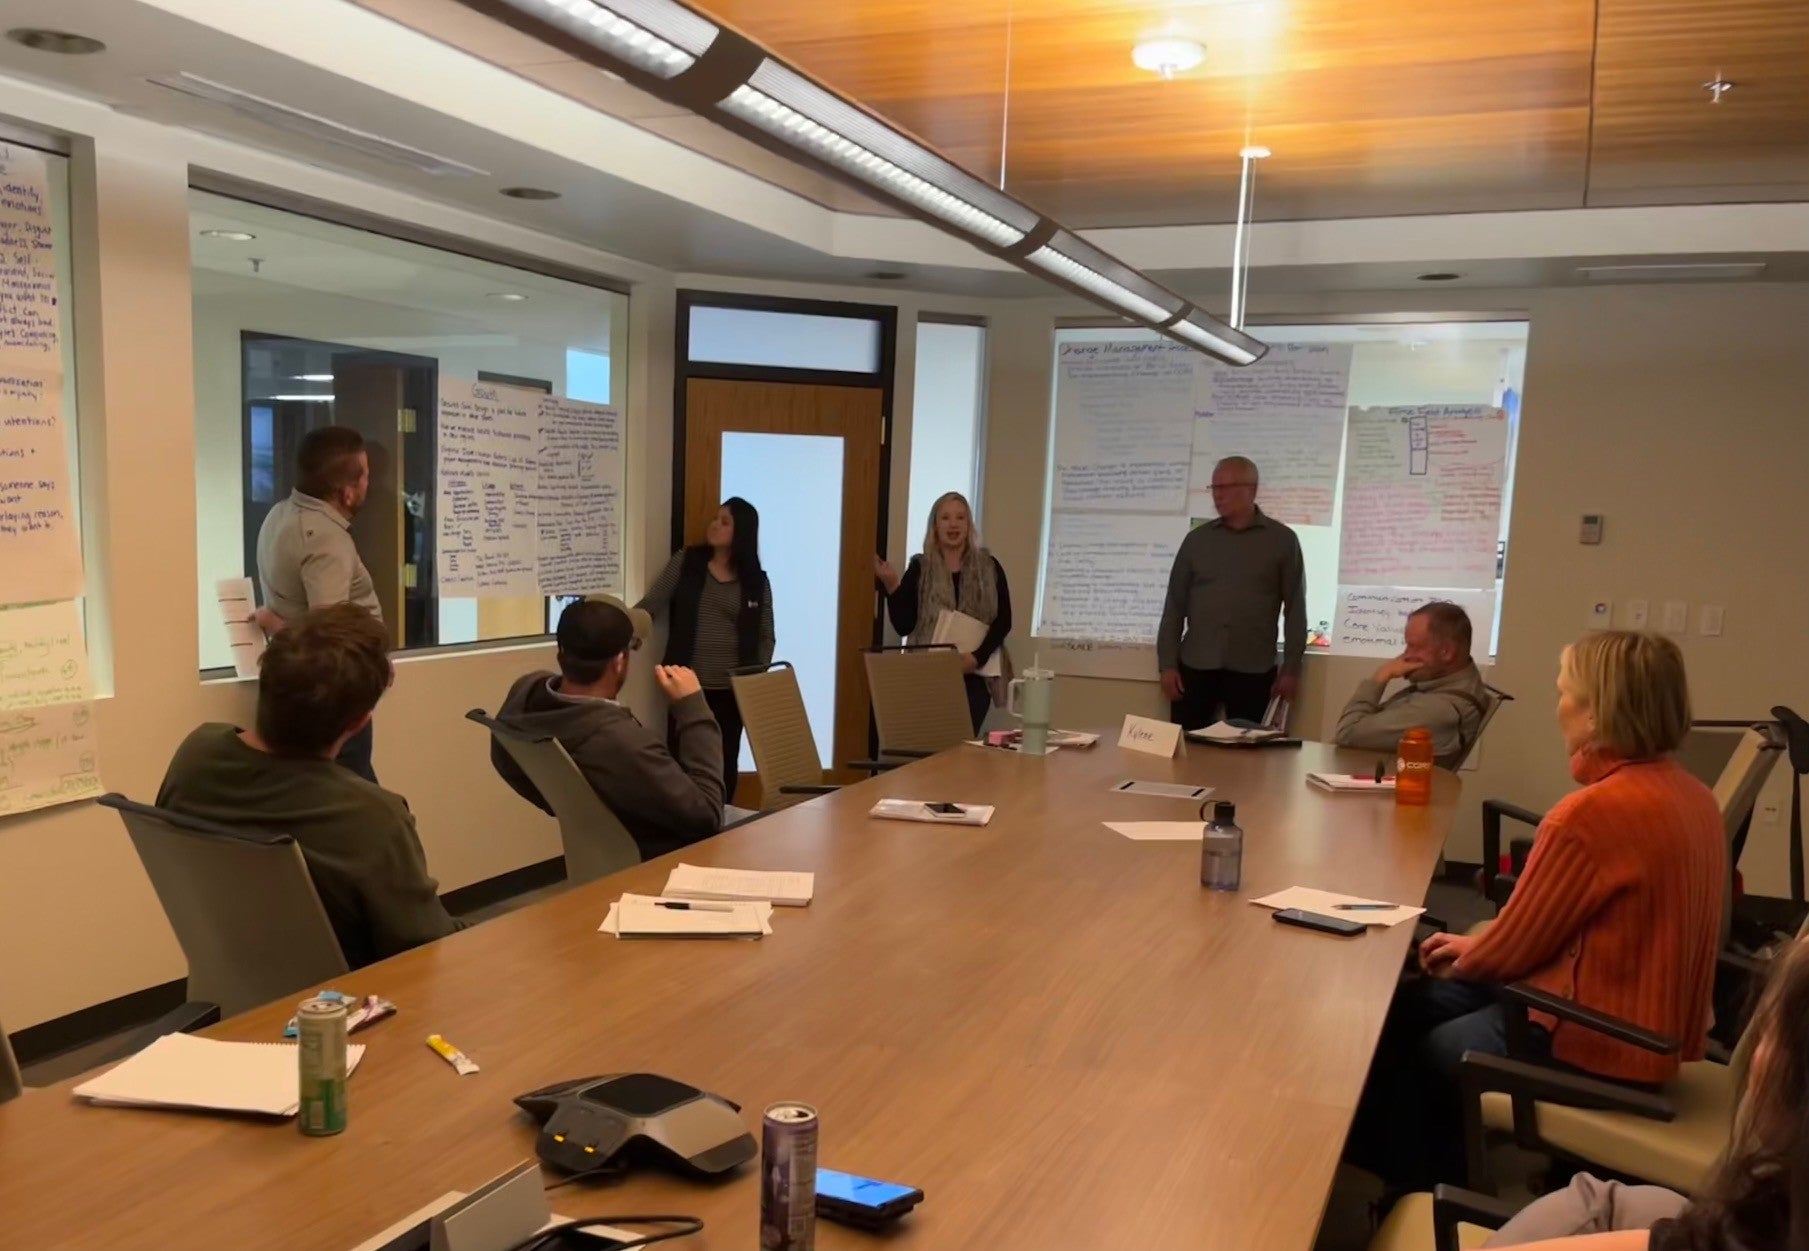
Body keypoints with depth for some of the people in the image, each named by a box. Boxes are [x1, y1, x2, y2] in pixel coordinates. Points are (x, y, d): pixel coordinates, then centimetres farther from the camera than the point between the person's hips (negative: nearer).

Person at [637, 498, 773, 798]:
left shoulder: (756, 580, 4)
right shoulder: (686, 561, 3)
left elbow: (765, 636, 5)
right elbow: (650, 604, -1)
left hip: (732, 690, 1)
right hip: (688, 685, 0)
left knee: (725, 761, 8)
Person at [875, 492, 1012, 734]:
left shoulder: (989, 566, 7)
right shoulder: (920, 568, 6)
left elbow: (1003, 621, 3)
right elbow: (904, 627, 1)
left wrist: (977, 657, -11)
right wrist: (892, 586, -12)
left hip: (974, 676, 0)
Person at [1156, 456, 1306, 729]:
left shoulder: (1282, 540, 3)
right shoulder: (1197, 538, 8)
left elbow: (1295, 607, 3)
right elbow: (1175, 603, 8)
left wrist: (1291, 668, -1)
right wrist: (1167, 663, 1)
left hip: (1253, 669, -2)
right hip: (1195, 665, 2)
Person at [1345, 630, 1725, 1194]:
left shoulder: (1592, 814, -27)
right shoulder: (1692, 797, 0)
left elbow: (1513, 947, -15)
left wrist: (1466, 955, 6)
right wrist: (1476, 946, 13)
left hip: (1596, 1043, -9)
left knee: (1408, 1051, 10)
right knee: (1411, 1003, 17)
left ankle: (1414, 1190, 32)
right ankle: (1442, 1172, 30)